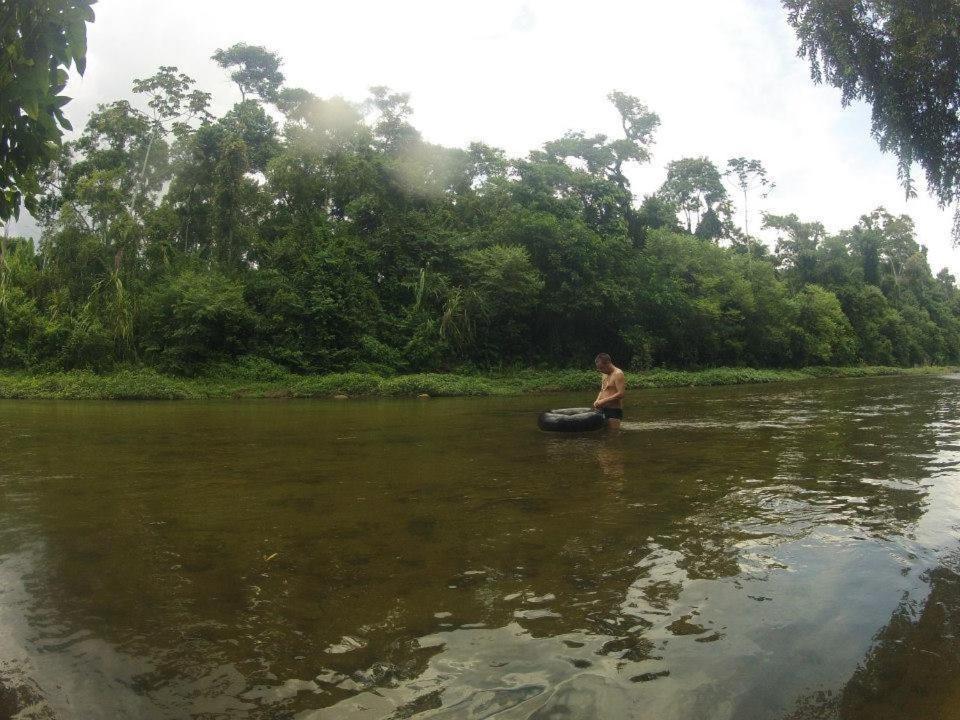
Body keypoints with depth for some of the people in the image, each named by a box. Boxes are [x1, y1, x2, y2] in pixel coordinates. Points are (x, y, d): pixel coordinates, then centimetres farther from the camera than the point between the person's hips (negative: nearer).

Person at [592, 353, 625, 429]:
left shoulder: (618, 374, -11)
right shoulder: (605, 374, 16)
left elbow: (621, 394, -19)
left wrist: (603, 401, -19)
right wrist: (597, 400, 4)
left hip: (614, 411, -8)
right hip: (603, 410, 8)